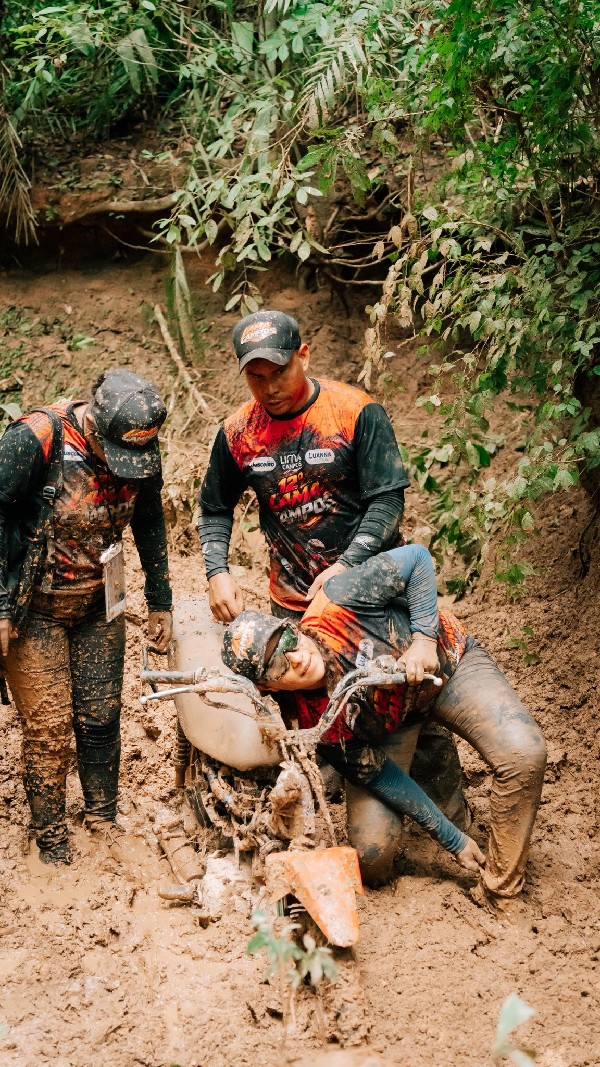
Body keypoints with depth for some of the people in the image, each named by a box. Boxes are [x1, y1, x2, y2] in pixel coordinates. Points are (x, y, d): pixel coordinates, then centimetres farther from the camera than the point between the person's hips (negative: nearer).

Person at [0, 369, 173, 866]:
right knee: (48, 730, -2)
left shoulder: (141, 448, -8)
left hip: (98, 605, 4)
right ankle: (52, 844, 13)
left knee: (101, 716, 8)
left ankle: (105, 821, 26)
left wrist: (160, 601, 13)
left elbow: (149, 522, 8)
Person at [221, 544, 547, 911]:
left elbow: (417, 558, -23)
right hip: (392, 725, 0)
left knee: (523, 754, -26)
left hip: (448, 662, 0)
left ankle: (500, 895, -9)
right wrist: (453, 840, -15)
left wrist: (424, 638, -32)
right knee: (369, 848, -15)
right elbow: (379, 777, -18)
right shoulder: (317, 723, -28)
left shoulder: (336, 605, -35)